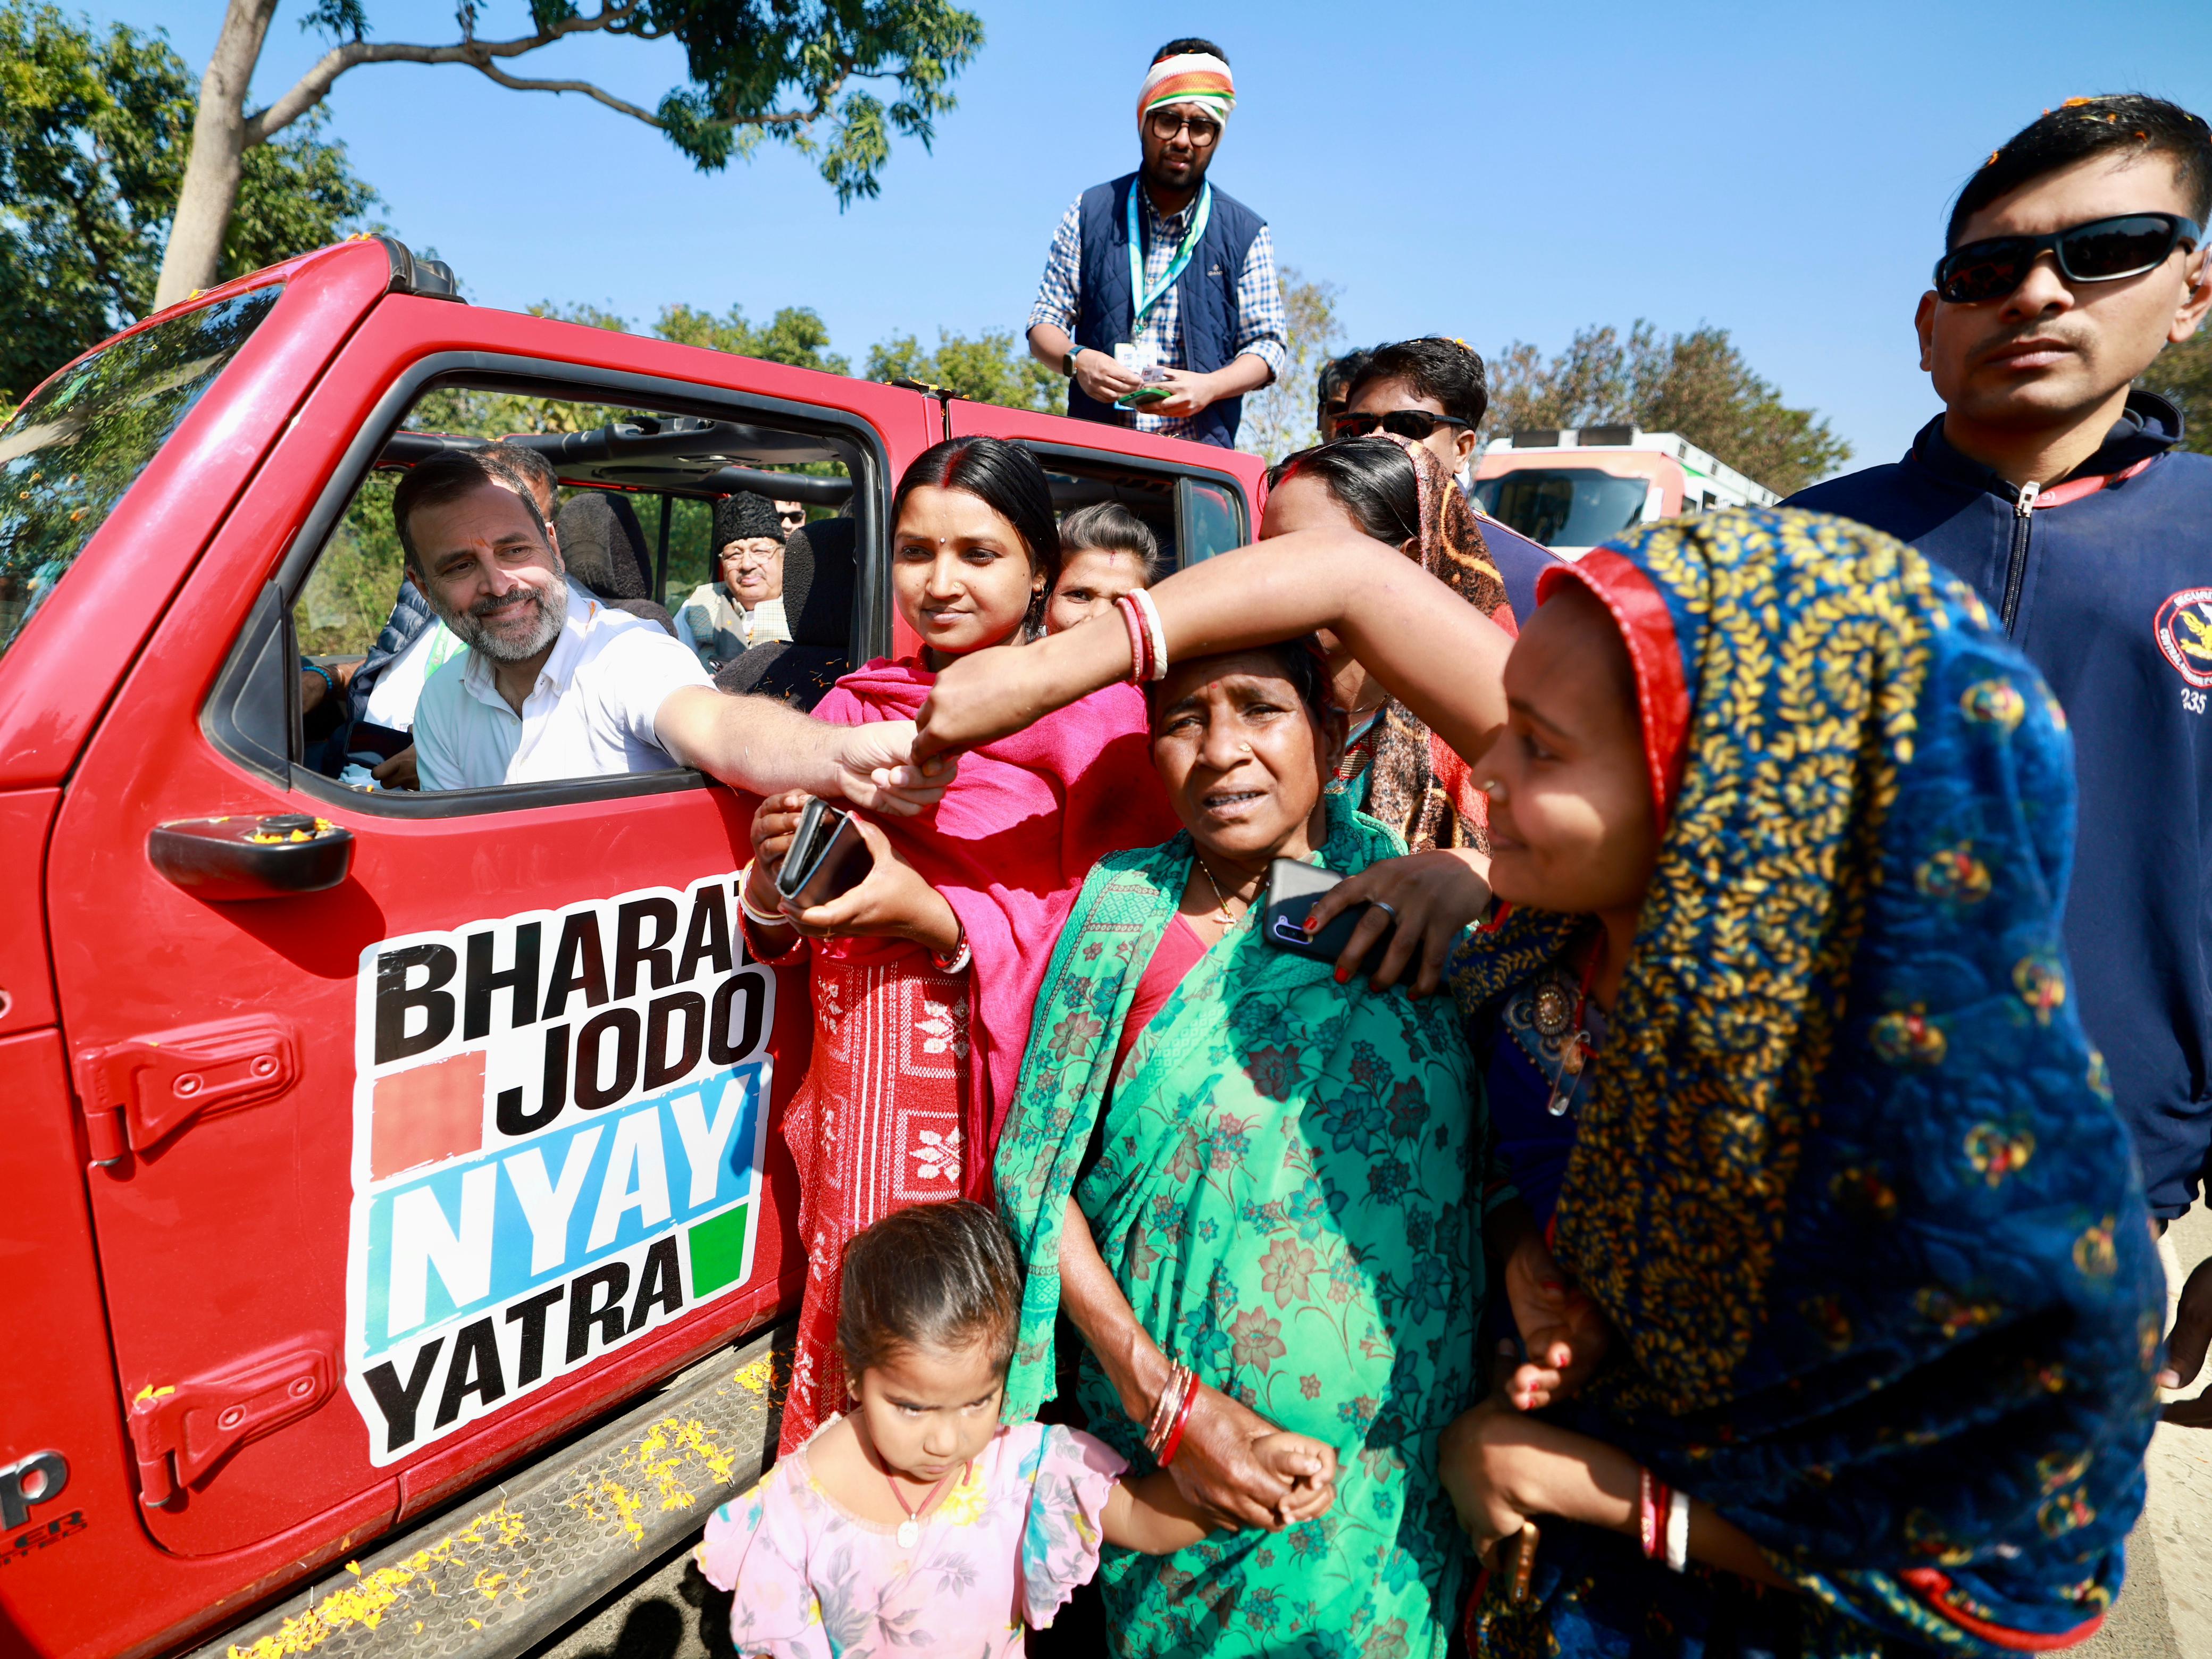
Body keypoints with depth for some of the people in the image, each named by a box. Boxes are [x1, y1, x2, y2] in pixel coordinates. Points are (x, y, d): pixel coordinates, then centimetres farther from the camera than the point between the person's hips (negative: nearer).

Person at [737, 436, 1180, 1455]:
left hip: (1017, 1097, -4)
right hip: (862, 1103, 4)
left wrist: (936, 920, -18)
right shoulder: (855, 704, 12)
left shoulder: (1095, 708, -3)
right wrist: (775, 884, -8)